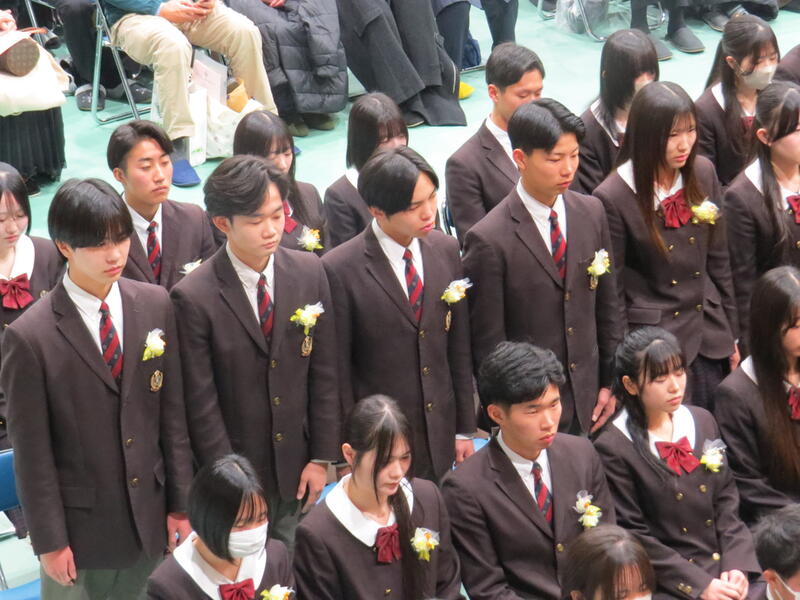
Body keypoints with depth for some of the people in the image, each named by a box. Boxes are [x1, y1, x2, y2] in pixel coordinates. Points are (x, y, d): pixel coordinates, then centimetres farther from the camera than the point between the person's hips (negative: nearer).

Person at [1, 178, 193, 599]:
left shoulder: (155, 305, -3)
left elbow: (172, 411, 2)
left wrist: (180, 502, 4)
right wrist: (49, 540, -8)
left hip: (149, 514, 4)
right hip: (81, 521, -3)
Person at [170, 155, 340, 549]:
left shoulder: (309, 272, -3)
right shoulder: (194, 297, -16)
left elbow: (323, 373, 3)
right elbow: (201, 404, -12)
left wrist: (321, 457, 1)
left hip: (296, 469, 4)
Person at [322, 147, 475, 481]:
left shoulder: (445, 250, 0)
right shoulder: (340, 270, -16)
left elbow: (458, 348, 7)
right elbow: (337, 371, -10)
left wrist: (464, 429, 9)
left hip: (439, 439, 4)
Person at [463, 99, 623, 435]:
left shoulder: (591, 213, 2)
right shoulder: (489, 240, -16)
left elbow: (607, 304, 10)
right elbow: (488, 342, -12)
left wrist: (609, 382, 9)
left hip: (588, 401, 5)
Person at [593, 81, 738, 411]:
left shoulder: (703, 173, -1)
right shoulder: (613, 197, -16)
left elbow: (718, 259, 8)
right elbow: (611, 288, -9)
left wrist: (731, 334, 12)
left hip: (709, 332, 5)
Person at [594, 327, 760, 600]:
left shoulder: (702, 421, 9)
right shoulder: (613, 448, -8)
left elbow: (727, 500, 10)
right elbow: (633, 535, -8)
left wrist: (736, 566, -4)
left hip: (725, 570, 5)